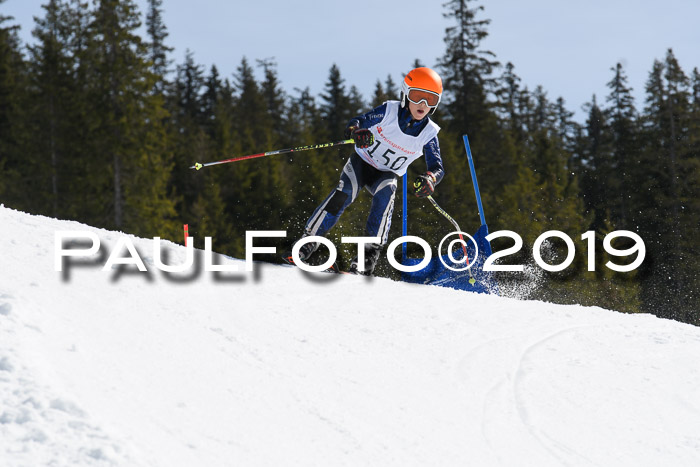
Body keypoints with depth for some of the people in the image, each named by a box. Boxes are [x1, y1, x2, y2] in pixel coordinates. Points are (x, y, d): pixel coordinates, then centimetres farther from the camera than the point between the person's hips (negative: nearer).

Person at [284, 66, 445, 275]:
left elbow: (437, 167, -15)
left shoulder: (428, 133, -13)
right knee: (344, 192, -29)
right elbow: (357, 122, -15)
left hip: (387, 174, 1)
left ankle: (370, 253, -36)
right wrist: (356, 131, -41)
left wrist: (429, 179, -40)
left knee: (386, 191, -34)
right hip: (362, 162, -1)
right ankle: (308, 242, -23)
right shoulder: (389, 111, -15)